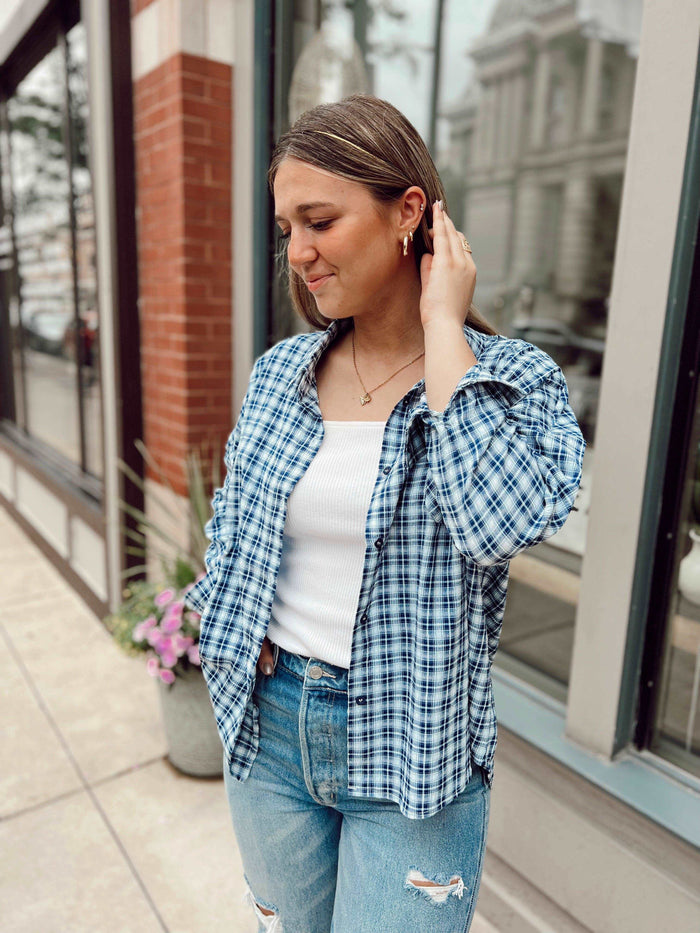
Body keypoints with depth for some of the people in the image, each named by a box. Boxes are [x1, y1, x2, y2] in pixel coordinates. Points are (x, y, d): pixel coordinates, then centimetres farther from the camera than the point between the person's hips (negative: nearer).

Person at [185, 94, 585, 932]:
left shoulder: (515, 382, -12)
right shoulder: (279, 371, 0)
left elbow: (503, 523, -32)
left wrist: (442, 328, -24)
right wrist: (231, 623, -3)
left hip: (412, 758, -4)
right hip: (267, 720, 5)